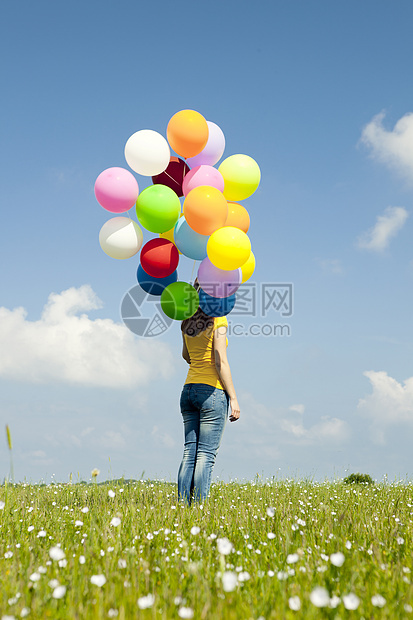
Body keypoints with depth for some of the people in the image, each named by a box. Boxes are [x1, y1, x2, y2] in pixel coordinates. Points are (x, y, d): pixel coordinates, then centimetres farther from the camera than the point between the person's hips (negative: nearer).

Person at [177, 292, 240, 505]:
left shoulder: (187, 321, 11)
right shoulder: (218, 320, -8)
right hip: (212, 391, -6)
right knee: (206, 454, -6)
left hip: (188, 390, 7)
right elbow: (220, 362, -13)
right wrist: (233, 397, -10)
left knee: (190, 452, 6)